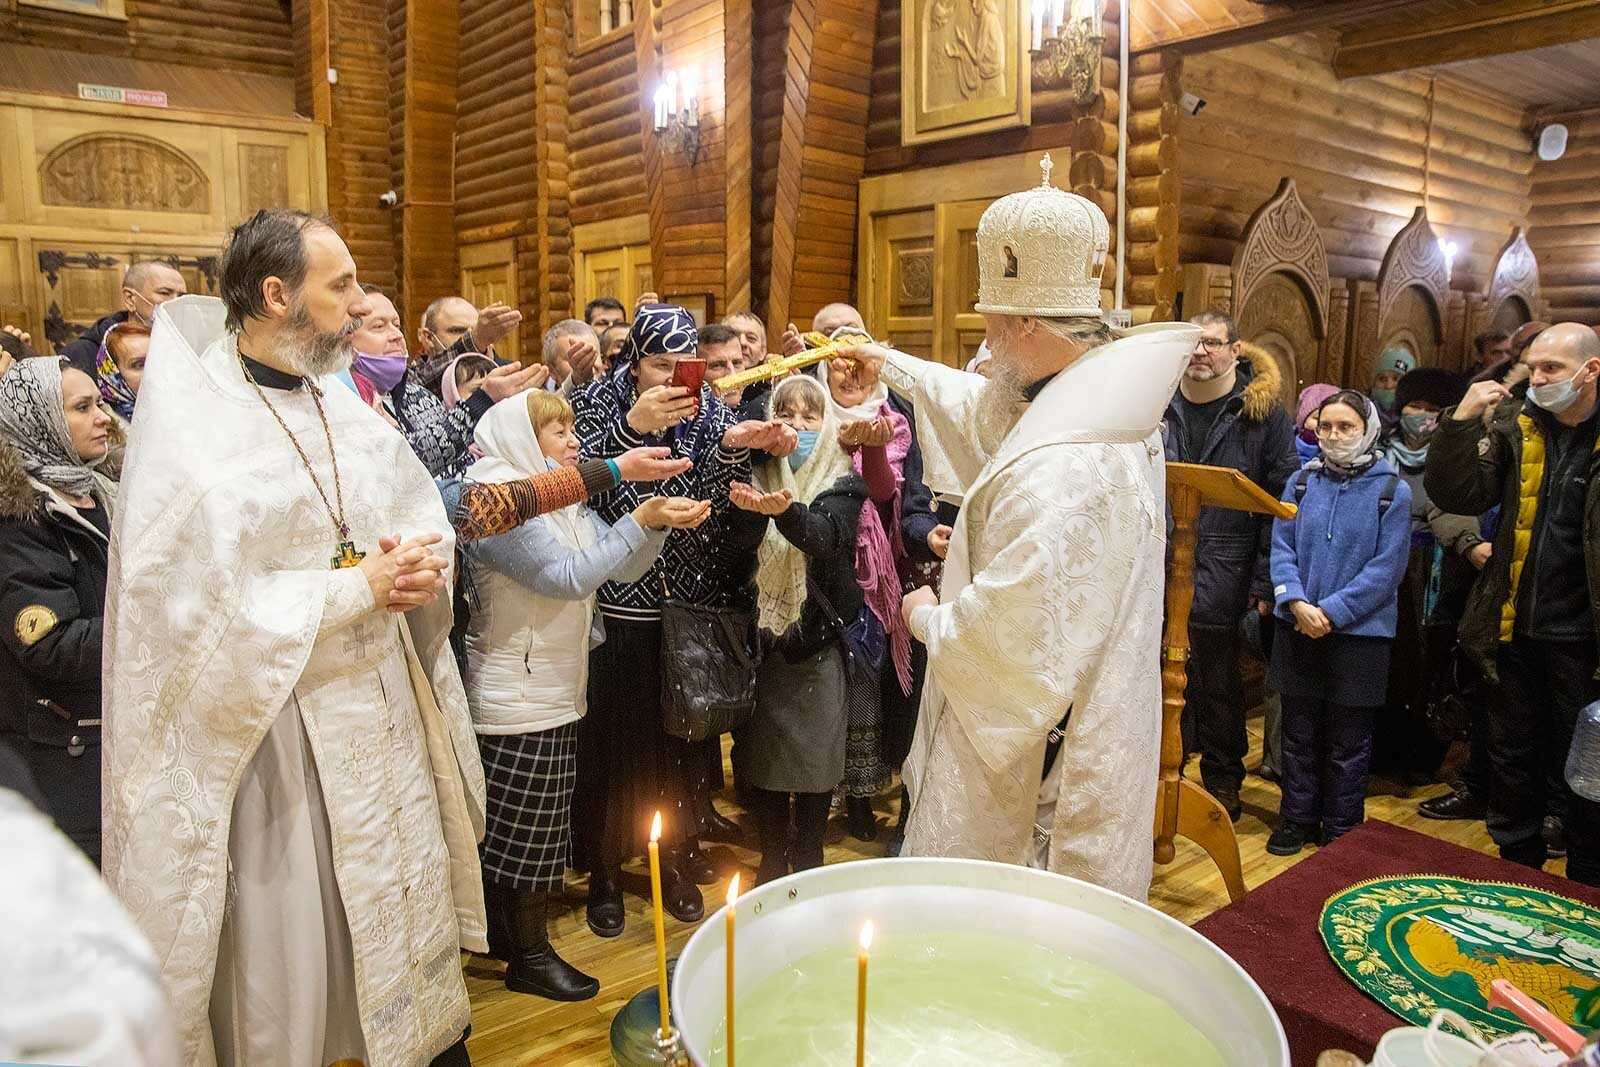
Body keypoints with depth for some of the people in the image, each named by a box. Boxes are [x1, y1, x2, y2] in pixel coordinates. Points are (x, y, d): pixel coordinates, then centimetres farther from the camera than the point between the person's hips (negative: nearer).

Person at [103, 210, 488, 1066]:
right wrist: (359, 588, -20)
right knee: (292, 927, 9)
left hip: (388, 703, 6)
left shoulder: (338, 399, 6)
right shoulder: (190, 424, -15)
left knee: (410, 895, 17)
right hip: (276, 725, -6)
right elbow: (201, 605, -21)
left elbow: (425, 513, 10)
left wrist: (423, 562, -12)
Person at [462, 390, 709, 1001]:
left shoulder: (564, 503, 12)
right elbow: (570, 576, -25)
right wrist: (641, 518, -25)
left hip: (554, 693, 9)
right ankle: (530, 957, 18)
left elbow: (622, 569, 8)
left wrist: (659, 520, -9)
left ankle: (504, 933, 33)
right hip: (519, 701, -9)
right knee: (527, 827, 3)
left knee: (508, 827, 19)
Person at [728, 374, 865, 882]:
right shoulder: (758, 476, 5)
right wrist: (746, 508, -22)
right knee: (764, 749, 9)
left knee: (813, 755, 5)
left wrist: (786, 511, -43)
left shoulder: (842, 484, -3)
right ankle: (771, 859, 25)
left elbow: (824, 536, -24)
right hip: (762, 636, 2)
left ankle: (807, 861, 22)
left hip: (817, 638, -2)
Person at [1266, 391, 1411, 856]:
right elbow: (1282, 548, 1)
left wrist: (1331, 610, -16)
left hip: (1360, 631, -2)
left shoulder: (1392, 491, -4)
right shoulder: (1301, 482, 4)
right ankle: (1298, 819, 26)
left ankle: (1342, 831, 23)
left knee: (1349, 742, 8)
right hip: (1298, 628, 3)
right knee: (1299, 733, 12)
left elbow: (1387, 568, -9)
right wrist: (1297, 604, -15)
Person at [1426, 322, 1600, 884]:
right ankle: (1517, 865, 35)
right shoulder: (1512, 423, 0)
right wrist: (1461, 421, -17)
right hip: (1516, 627, 3)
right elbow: (1457, 496, -7)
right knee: (1513, 753, 16)